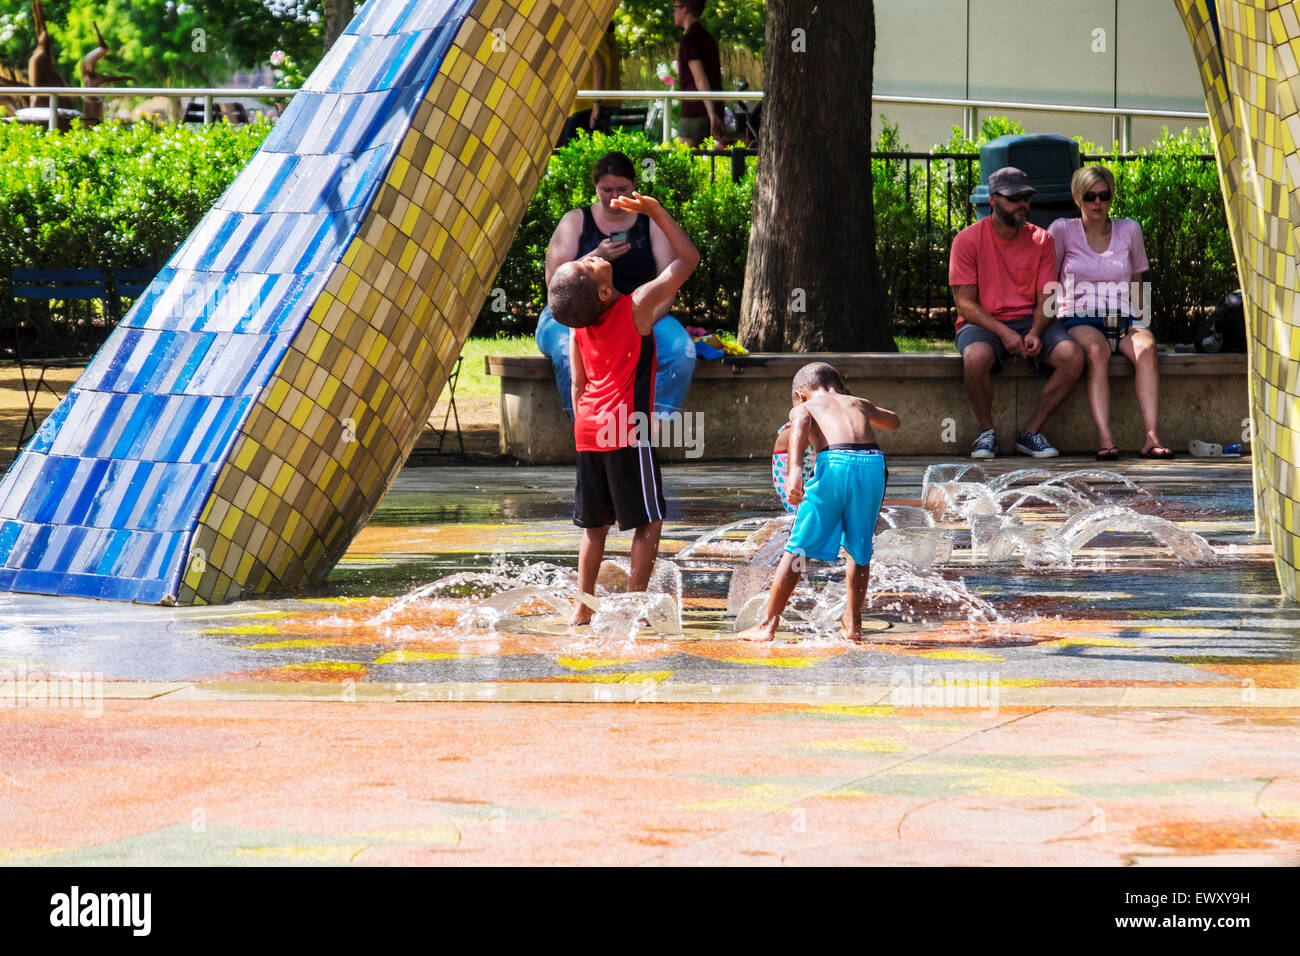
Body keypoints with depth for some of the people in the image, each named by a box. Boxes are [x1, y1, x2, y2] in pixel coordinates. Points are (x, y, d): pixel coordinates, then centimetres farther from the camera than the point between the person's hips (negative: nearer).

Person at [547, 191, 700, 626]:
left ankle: (583, 607, 11)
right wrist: (655, 212, 0)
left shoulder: (579, 326, 5)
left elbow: (578, 384, 13)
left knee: (594, 523, 13)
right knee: (649, 521, 1)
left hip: (589, 429, 6)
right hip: (628, 429, -6)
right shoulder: (637, 307, -11)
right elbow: (688, 258, -3)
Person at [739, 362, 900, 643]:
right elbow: (893, 421, 53)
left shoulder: (803, 408, 21)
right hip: (873, 463, 3)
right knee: (860, 549, 23)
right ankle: (852, 624, 26)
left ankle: (767, 625, 8)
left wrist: (794, 470, -18)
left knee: (797, 549, 6)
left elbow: (800, 427, -5)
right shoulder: (859, 404, 32)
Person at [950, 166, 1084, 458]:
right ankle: (986, 432, -14)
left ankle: (1031, 432, -12)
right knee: (975, 356, -39)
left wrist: (1034, 333, -18)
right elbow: (965, 303, -8)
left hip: (1029, 321, 3)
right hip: (983, 324, -3)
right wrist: (1004, 333, -21)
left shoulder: (1040, 240, 5)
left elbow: (1046, 298, 3)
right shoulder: (968, 240, -5)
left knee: (1072, 355, -25)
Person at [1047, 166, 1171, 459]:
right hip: (1079, 319, -2)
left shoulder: (1129, 230, 12)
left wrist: (1137, 323, 7)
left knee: (1146, 346, -32)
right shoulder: (1062, 230, 4)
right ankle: (1105, 439, -47)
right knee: (1097, 349, -37)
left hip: (1122, 319, 2)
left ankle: (1151, 437, -43)